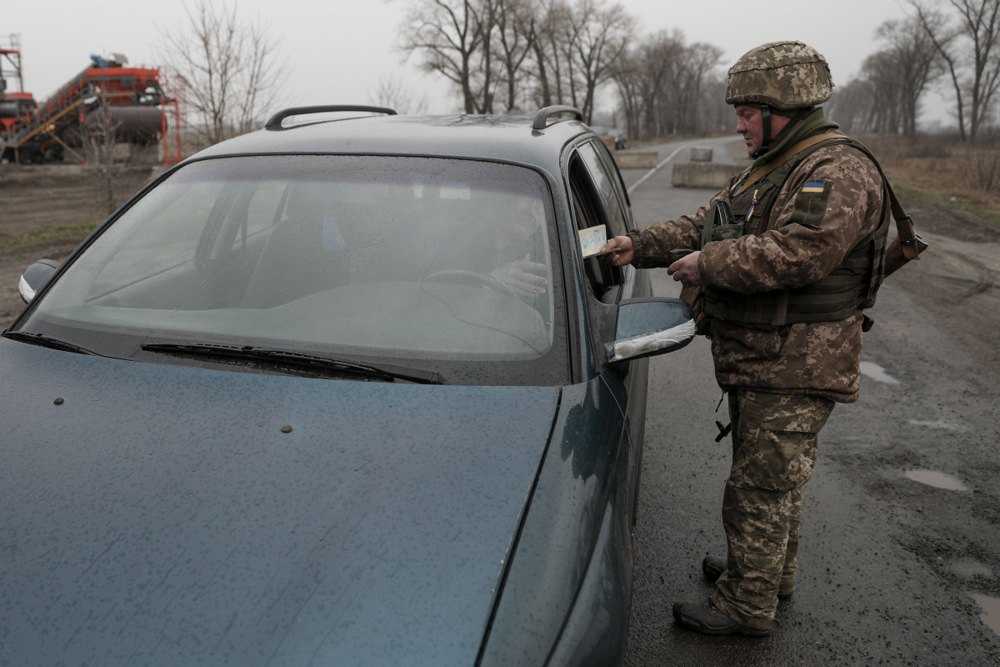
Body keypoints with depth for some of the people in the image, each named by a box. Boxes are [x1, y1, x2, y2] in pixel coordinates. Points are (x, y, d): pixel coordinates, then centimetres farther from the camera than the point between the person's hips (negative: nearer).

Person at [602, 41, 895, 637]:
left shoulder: (839, 172, -17)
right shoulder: (770, 170, 15)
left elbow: (792, 254, -30)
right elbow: (707, 223, 16)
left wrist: (706, 263, -20)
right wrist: (642, 246, 4)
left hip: (794, 370, -10)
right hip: (758, 361, 10)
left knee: (759, 488, -1)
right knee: (776, 477, 23)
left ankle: (748, 606, 14)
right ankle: (776, 573, 41)